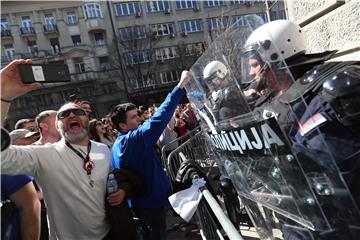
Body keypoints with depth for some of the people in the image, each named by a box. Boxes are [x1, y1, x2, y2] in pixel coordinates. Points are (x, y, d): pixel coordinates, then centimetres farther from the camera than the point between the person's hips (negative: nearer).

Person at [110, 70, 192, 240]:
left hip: (140, 200, 9)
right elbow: (158, 119, -35)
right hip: (151, 199, -9)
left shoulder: (118, 145, 6)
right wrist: (180, 86, -34)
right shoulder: (134, 139, -24)